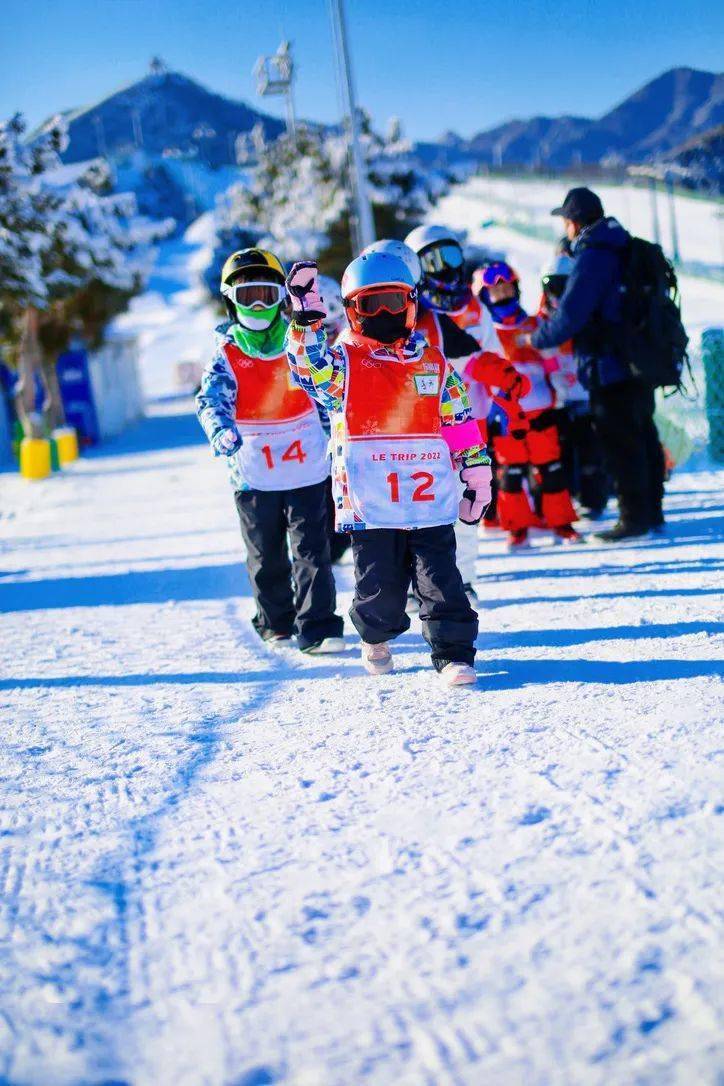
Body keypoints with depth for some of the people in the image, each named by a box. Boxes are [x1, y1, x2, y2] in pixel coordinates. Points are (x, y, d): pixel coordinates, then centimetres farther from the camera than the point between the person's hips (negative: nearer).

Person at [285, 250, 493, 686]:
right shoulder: (343, 361, 4)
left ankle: (453, 652, 6)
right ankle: (375, 636, 34)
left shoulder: (435, 363, 10)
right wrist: (306, 318, -26)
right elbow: (311, 366, -17)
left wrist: (477, 472, 14)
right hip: (370, 500, -1)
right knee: (379, 581, 8)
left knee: (440, 579, -1)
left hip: (430, 498, 1)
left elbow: (460, 422, 14)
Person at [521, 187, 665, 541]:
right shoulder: (627, 249, 13)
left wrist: (536, 339, -5)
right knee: (643, 436, 15)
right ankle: (652, 511, 23)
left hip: (611, 368, -9)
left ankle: (634, 517, 1)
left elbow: (569, 315, -20)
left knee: (620, 442, -3)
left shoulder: (592, 257, -17)